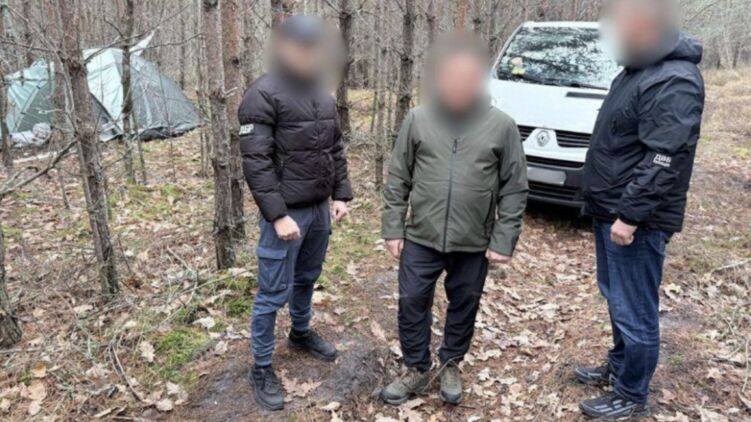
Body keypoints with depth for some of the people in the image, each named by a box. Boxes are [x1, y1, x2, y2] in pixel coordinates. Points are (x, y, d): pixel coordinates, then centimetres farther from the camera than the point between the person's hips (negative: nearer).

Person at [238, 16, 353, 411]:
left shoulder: (322, 94, 8)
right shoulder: (263, 95, -14)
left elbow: (335, 149, 15)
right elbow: (256, 163, -18)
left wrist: (341, 194, 8)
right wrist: (278, 216, -21)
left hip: (320, 209, 7)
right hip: (286, 213, -7)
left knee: (307, 278, 22)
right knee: (273, 293, 2)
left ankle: (301, 333, 45)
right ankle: (262, 369, 18)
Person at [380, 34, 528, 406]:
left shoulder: (502, 126, -5)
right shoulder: (418, 119, -3)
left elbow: (514, 190, -3)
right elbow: (397, 180, 1)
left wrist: (503, 241, -7)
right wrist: (393, 229, -1)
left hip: (474, 244, 0)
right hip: (420, 238, 1)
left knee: (463, 307, 14)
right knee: (412, 304, 9)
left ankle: (450, 366, 38)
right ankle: (417, 369, 30)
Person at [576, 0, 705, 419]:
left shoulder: (674, 81, -20)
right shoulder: (641, 67, 12)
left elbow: (664, 161, -25)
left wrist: (630, 215, -24)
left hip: (636, 220, -10)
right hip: (612, 210, 10)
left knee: (634, 310, 3)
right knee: (617, 299, 22)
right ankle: (618, 366, 40)